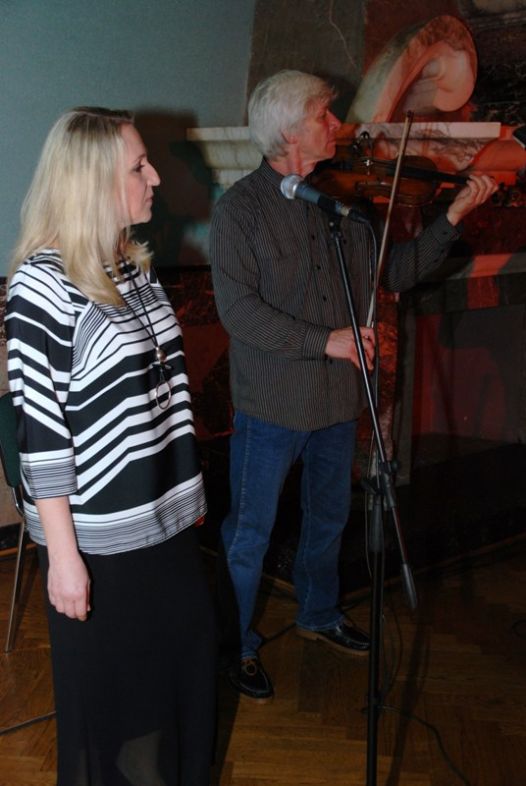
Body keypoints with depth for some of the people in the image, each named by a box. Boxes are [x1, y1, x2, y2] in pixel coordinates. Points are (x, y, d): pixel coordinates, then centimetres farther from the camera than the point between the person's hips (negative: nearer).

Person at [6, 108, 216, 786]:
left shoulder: (134, 264, 5)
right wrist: (63, 554, -16)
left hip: (165, 518, 7)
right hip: (98, 538, -7)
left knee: (184, 666, 20)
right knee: (109, 689, 13)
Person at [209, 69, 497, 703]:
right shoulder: (239, 209, -11)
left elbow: (394, 273, 7)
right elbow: (238, 310, -20)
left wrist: (452, 220, -2)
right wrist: (325, 339, -25)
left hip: (337, 399, 6)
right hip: (271, 404, -5)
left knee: (329, 517, 22)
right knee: (249, 535, 7)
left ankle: (319, 614, 46)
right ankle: (237, 646, 28)